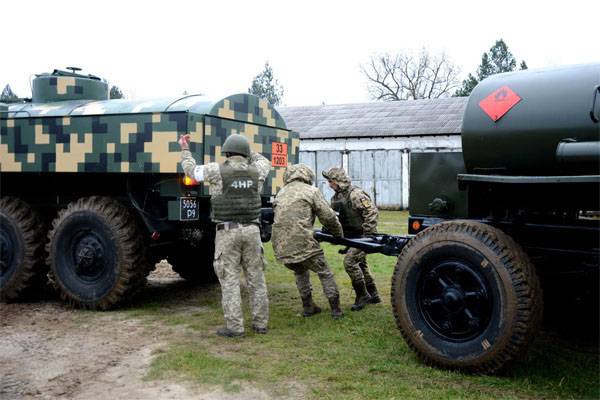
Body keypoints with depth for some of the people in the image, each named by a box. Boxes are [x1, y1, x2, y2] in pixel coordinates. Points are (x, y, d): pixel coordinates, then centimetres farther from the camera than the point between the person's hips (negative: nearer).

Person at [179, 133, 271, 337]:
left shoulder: (217, 171, -5)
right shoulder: (255, 171, 4)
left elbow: (191, 170, 11)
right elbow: (265, 163, 29)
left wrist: (184, 149, 26)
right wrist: (246, 151, 33)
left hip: (227, 232, -3)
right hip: (251, 230, 3)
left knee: (230, 280, 1)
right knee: (256, 278, 10)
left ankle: (234, 326, 2)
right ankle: (260, 323, 16)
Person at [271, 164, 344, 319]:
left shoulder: (281, 193, 20)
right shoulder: (311, 191, 3)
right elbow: (328, 217, 0)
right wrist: (338, 233, 17)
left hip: (281, 246, 5)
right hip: (303, 243, -5)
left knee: (300, 272, 29)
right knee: (324, 273, 13)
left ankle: (308, 306, 30)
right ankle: (335, 309, 16)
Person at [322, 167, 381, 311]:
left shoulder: (355, 194, -21)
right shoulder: (336, 197, 7)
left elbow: (371, 211, -25)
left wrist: (368, 233, -26)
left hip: (362, 236, -10)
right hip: (351, 237, 10)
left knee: (349, 262, -16)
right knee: (360, 265, 16)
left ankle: (363, 295, -4)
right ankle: (373, 295, 28)